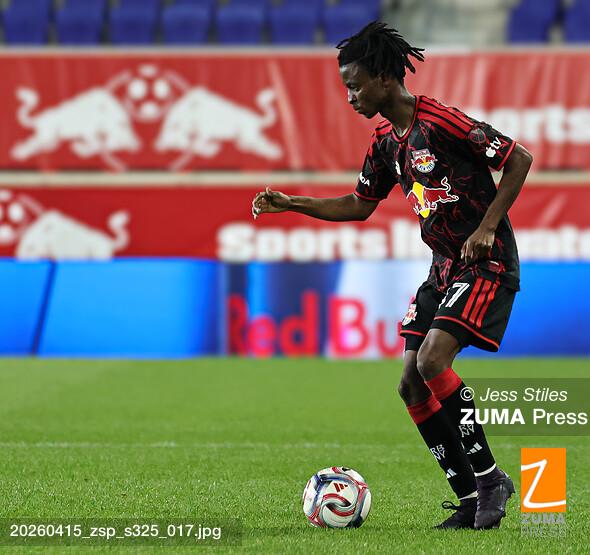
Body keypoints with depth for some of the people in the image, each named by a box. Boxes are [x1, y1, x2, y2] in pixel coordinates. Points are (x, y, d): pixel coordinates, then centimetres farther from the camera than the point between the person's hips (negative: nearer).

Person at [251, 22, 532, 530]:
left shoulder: (440, 121, -17)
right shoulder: (386, 142, 9)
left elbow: (520, 159, -15)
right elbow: (359, 205, 23)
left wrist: (487, 226, -19)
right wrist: (291, 204, 14)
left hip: (485, 261, -9)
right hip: (444, 267, 9)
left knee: (432, 359, -24)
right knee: (412, 384, 1)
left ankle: (489, 476, -12)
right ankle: (470, 500, 5)